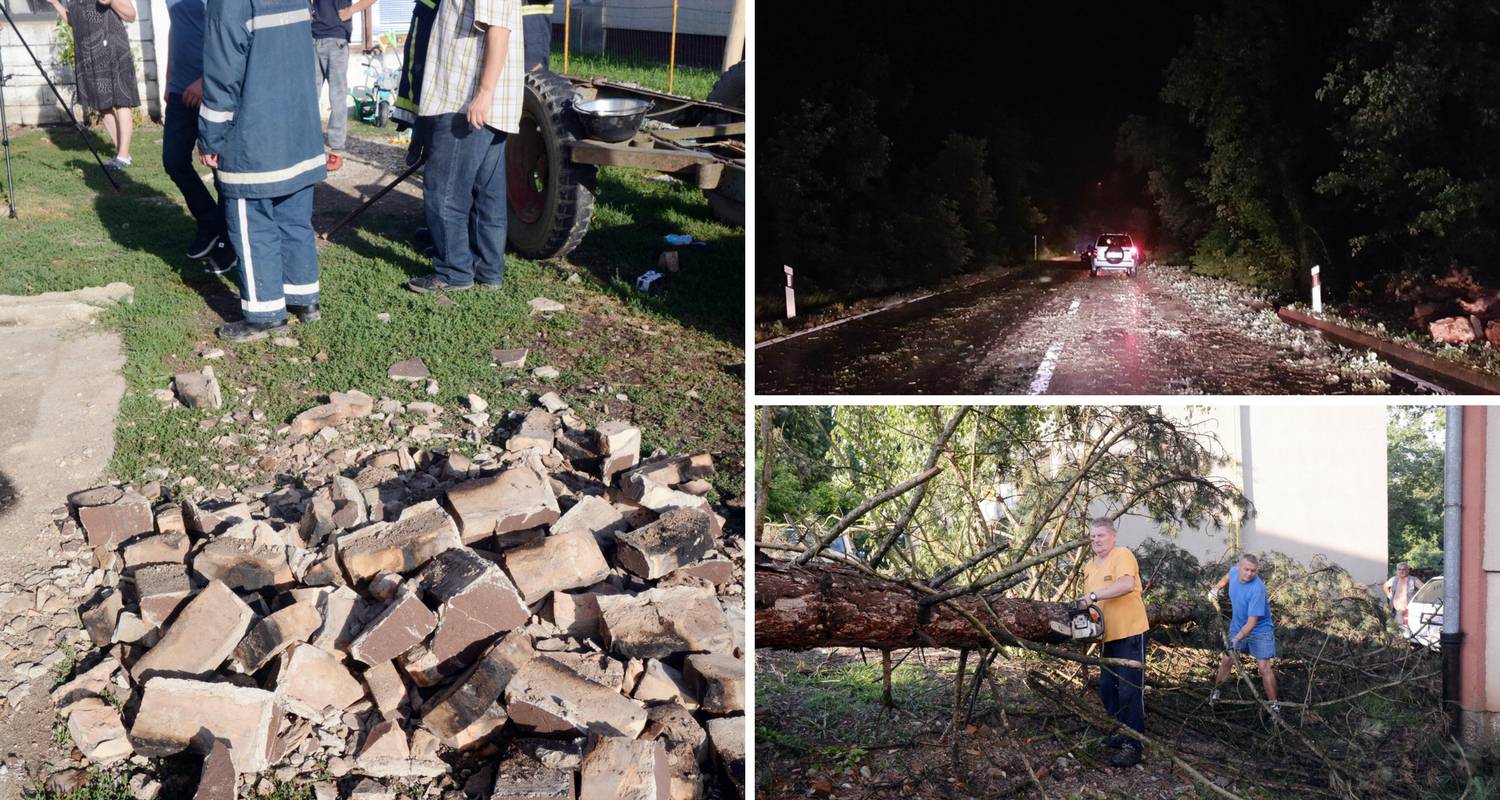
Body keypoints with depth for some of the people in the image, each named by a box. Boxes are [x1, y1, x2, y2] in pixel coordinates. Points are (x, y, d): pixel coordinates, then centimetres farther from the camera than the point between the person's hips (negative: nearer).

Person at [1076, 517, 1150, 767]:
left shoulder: (1123, 555, -11)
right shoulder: (1089, 567, 14)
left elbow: (1127, 584, -29)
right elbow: (1091, 602, 18)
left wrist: (1094, 596, -28)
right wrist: (1086, 605, -4)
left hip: (1131, 634, -8)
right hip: (1109, 636, 8)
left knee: (1130, 691, -8)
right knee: (1107, 688, 13)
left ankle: (1133, 747, -5)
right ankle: (1123, 732, 28)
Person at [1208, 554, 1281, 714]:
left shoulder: (1257, 589, -34)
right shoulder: (1235, 571, -15)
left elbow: (1252, 622, -34)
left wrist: (1237, 639, -39)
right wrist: (1216, 588, 13)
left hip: (1260, 630, -6)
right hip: (1237, 626, 6)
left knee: (1264, 667, -9)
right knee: (1227, 660, 12)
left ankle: (1274, 705, 1)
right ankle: (1216, 691, 32)